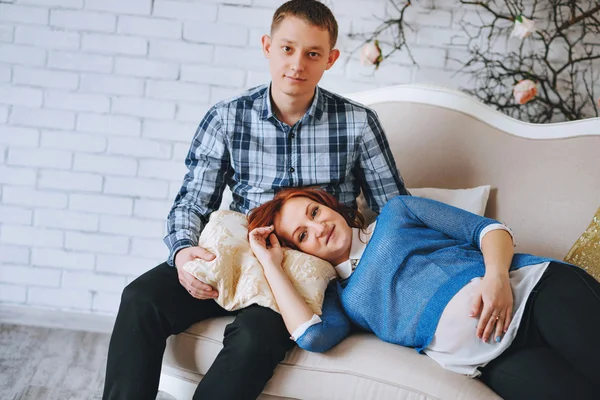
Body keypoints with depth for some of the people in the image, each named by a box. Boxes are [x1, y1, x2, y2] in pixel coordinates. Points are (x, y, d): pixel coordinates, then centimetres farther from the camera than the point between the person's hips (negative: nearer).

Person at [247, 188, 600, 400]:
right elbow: (313, 336, -3)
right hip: (493, 357, 0)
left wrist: (497, 276, -10)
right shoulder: (339, 298, 21)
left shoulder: (396, 212, 22)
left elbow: (488, 229, 13)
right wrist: (271, 263, 11)